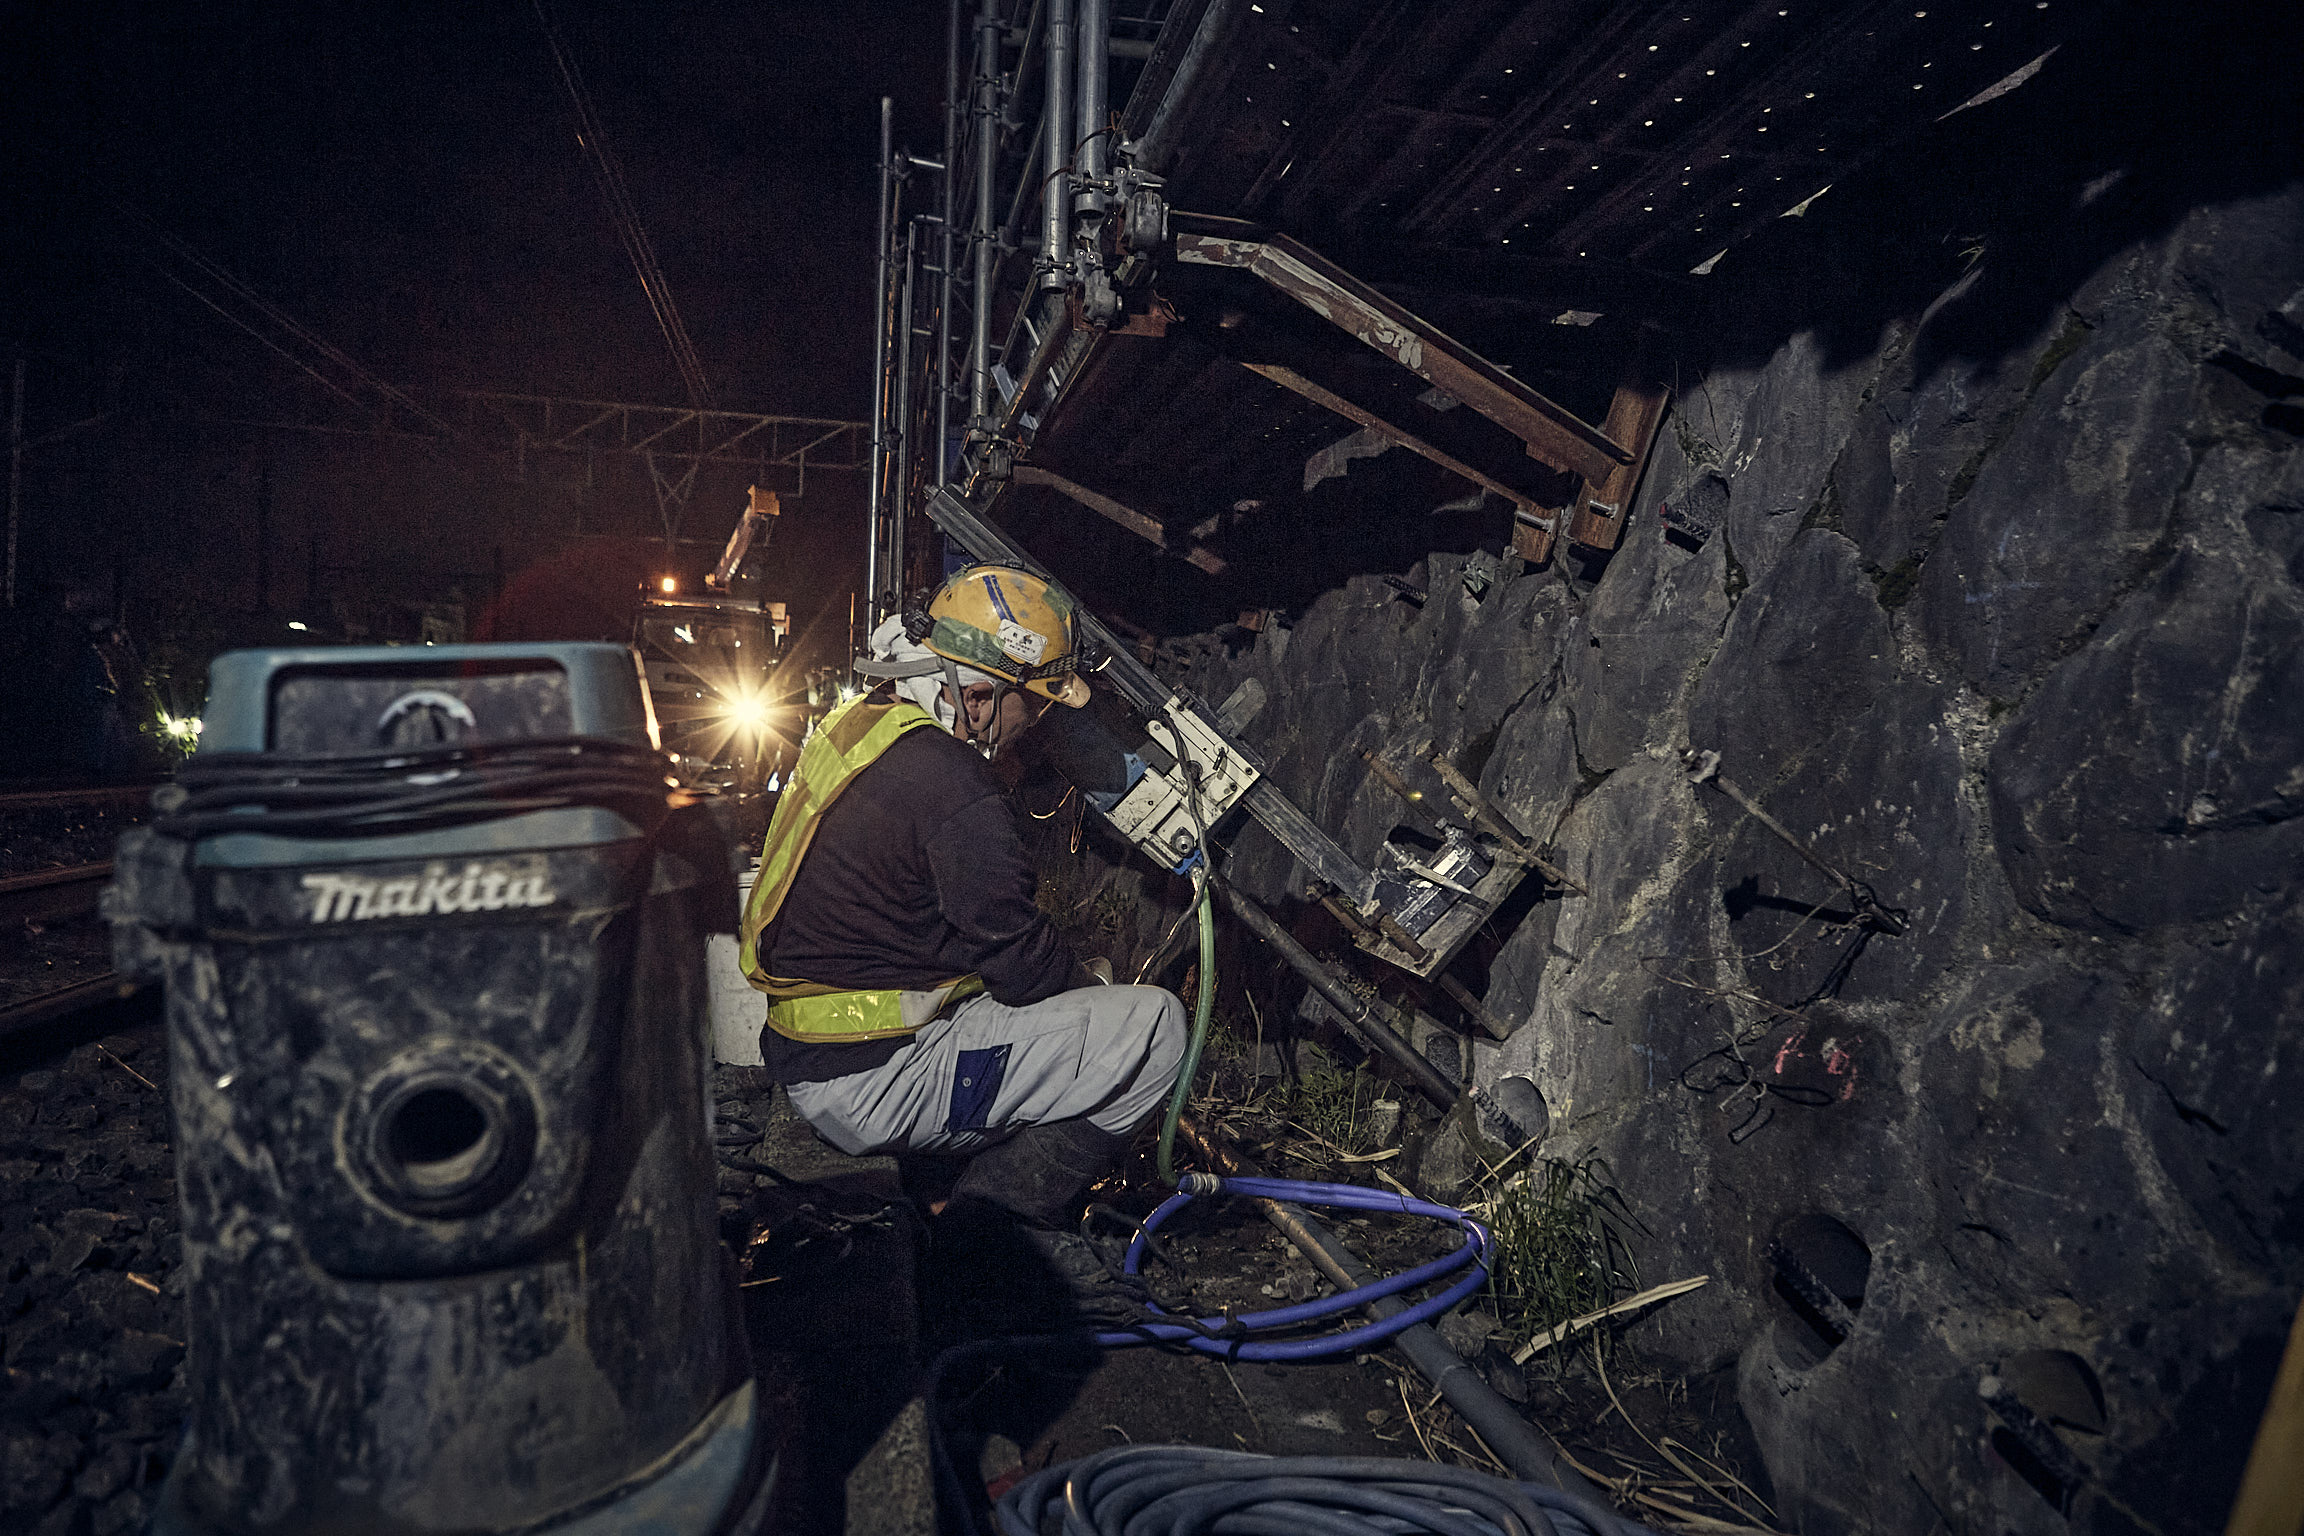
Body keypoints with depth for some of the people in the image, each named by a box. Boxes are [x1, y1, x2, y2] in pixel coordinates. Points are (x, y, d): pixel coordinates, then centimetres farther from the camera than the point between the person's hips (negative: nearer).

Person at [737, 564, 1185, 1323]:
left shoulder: (862, 725, 8)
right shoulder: (949, 781, -23)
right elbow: (1018, 957, -17)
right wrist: (1100, 995, 4)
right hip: (870, 1083, -10)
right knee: (1155, 1023, -11)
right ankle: (1005, 1210, -2)